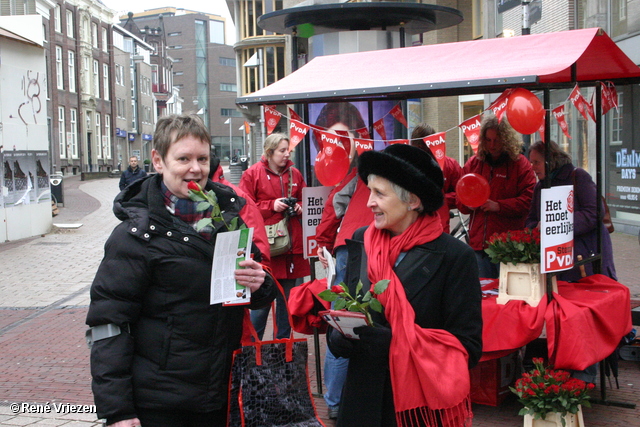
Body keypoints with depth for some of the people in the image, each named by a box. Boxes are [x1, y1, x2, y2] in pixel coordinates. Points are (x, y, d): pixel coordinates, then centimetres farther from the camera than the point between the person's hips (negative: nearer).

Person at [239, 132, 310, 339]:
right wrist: (272, 206, -13)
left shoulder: (295, 174, 12)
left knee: (287, 299, 9)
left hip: (291, 245, 5)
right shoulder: (252, 174, -1)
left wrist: (299, 208, 1)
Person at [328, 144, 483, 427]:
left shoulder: (454, 257, -13)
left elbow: (467, 348, -14)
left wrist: (394, 342, -26)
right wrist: (339, 337, -13)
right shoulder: (361, 242, 1)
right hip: (365, 401, 4)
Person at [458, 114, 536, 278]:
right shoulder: (473, 163, 13)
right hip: (479, 243, 4)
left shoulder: (520, 164, -1)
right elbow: (460, 198, 18)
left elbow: (528, 200, -9)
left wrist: (499, 206, -18)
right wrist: (467, 204, -4)